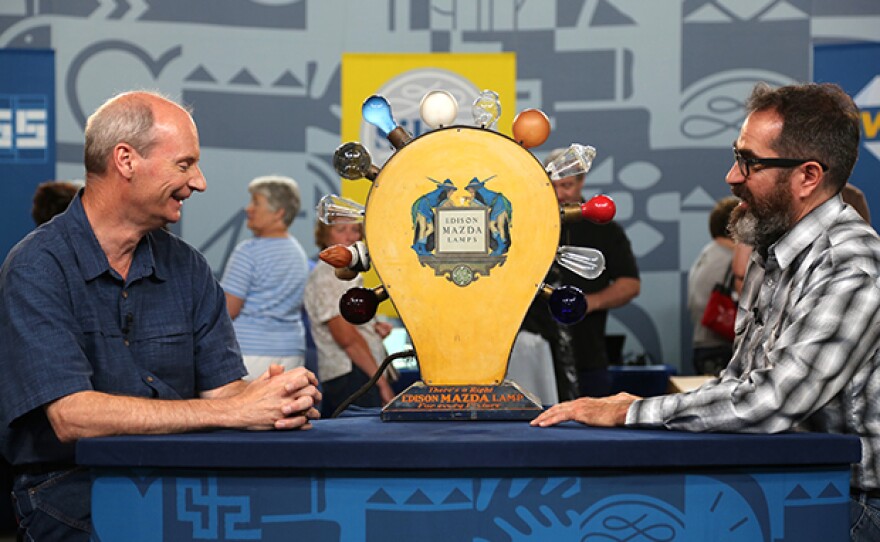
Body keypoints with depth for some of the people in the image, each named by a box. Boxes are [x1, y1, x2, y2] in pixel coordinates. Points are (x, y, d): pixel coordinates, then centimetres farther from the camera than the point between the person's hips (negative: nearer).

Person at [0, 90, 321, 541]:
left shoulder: (187, 267, 11)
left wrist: (278, 397, -21)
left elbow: (221, 388, 5)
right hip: (70, 489, -5)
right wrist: (233, 412, -23)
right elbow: (72, 416, -20)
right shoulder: (39, 267, -10)